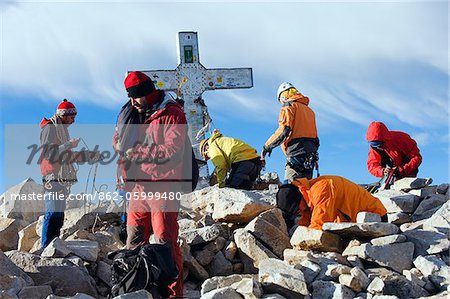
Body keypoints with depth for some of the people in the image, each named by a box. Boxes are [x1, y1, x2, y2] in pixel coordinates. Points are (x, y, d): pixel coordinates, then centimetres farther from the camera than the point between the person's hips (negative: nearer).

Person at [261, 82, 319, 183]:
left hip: (297, 153, -8)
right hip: (310, 154, 8)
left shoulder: (289, 106, 0)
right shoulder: (309, 110, 25)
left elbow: (284, 131, -13)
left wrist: (267, 146, -5)